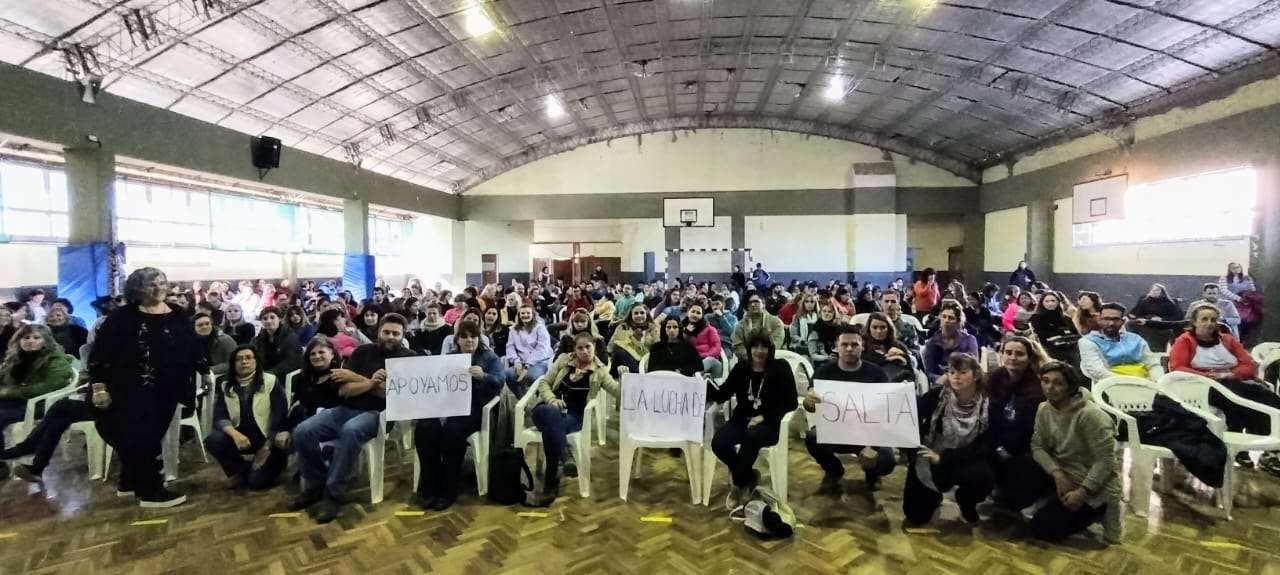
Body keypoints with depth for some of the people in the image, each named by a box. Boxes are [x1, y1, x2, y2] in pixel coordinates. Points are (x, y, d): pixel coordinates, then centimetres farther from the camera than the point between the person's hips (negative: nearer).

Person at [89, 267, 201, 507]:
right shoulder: (122, 317, -8)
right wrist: (99, 386, -14)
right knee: (140, 440, -2)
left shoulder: (179, 317, 6)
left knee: (150, 438, 14)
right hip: (129, 392, -5)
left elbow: (193, 350, 9)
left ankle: (130, 482, 32)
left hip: (165, 392, 5)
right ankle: (150, 491, 8)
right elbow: (99, 352, -9)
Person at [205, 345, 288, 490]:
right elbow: (219, 418, -6)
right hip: (241, 440, 4)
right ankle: (241, 471, 0)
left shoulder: (271, 382, -6)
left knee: (256, 481, -22)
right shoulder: (225, 385, 4)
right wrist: (234, 433, -28)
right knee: (213, 440, -25)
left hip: (268, 441, -4)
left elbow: (279, 417, -10)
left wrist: (267, 448, -14)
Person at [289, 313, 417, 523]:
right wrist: (370, 382, -16)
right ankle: (316, 485, 4)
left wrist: (355, 377, -6)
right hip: (347, 409, 5)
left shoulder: (408, 357, 2)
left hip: (377, 413, -4)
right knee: (302, 432, -18)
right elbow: (343, 390, 4)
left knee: (350, 431, -37)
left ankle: (333, 495, -22)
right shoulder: (363, 351, 12)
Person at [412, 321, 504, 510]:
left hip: (472, 408, -3)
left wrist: (483, 376, -28)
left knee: (452, 430, -35)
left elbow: (500, 381, -8)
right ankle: (429, 487, -15)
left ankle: (448, 490, -20)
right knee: (424, 428, -28)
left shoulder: (489, 357, 9)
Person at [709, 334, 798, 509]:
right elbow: (722, 395, 2)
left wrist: (764, 417, -16)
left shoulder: (781, 368, -2)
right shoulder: (741, 367, 6)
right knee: (718, 443, -27)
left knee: (751, 436, -38)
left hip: (768, 424, -3)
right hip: (741, 420, 3)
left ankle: (739, 484, -13)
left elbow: (791, 403, -4)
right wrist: (706, 386, -20)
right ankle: (749, 477, 1)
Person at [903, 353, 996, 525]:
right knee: (915, 516, -3)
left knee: (984, 476, -34)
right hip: (929, 461, 0)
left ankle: (965, 502, 5)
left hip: (965, 463, 0)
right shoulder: (936, 396, -13)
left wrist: (944, 457, -26)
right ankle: (934, 495, 36)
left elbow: (987, 448, -18)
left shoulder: (989, 405, -13)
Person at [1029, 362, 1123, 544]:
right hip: (1065, 477, 7)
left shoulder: (1090, 415, -24)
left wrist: (1082, 492, -24)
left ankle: (1103, 510, 6)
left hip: (1095, 487, -7)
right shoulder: (1043, 410, -2)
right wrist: (1057, 474, -20)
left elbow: (1105, 461, -23)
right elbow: (1037, 446, -4)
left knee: (1042, 528, -13)